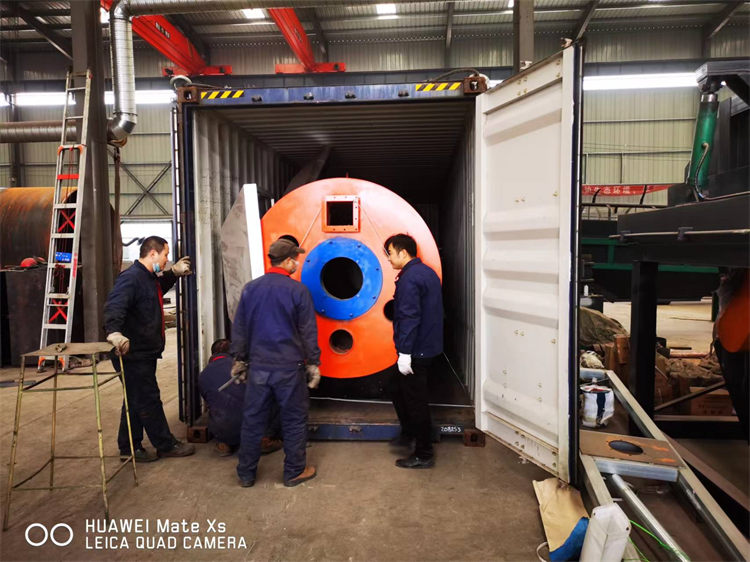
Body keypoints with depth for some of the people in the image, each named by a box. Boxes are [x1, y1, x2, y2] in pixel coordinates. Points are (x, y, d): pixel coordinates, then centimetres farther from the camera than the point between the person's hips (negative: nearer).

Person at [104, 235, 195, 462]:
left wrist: (174, 273, 25)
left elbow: (159, 288, 37)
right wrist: (114, 332, -50)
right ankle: (166, 445, 14)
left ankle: (129, 447, 30)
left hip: (145, 352, 11)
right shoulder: (131, 277, -19)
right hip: (133, 353, -11)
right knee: (149, 401, 2)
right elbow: (115, 305, -34)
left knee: (136, 401, 18)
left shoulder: (149, 278, 13)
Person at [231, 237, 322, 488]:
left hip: (258, 366, 4)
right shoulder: (298, 290, -10)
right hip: (289, 368, -3)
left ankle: (246, 474, 25)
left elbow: (239, 329, 8)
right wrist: (313, 364, 3)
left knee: (252, 420, 14)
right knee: (294, 420, 11)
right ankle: (295, 471, 22)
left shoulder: (250, 288, 2)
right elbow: (308, 332, -6)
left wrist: (240, 359, 18)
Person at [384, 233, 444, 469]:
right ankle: (409, 432, 36)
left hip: (416, 351, -10)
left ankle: (423, 455, 14)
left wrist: (405, 353, -23)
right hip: (429, 345, 10)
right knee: (395, 386, 24)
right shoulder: (428, 272, 11)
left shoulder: (408, 279, -19)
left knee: (415, 401, 2)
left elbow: (409, 317, -25)